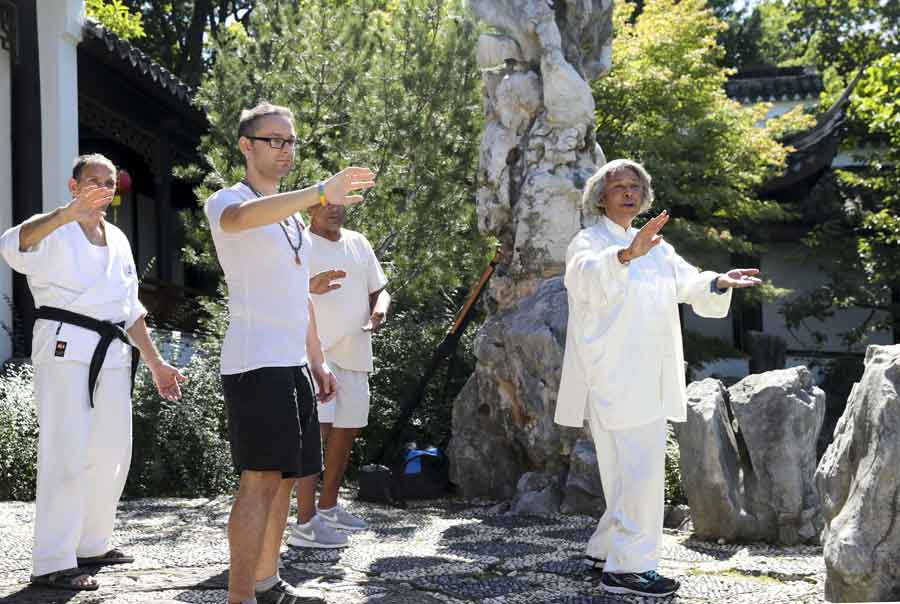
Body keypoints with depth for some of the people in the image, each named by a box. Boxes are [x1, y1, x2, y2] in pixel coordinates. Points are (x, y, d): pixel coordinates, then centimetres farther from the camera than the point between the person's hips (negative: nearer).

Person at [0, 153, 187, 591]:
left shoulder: (117, 240, 19)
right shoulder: (55, 230, -2)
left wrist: (156, 364, 21)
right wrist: (70, 213, -42)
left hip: (114, 354, 7)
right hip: (66, 348, -7)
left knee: (111, 453, 11)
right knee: (68, 454, -12)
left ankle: (91, 545, 26)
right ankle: (52, 563, -9)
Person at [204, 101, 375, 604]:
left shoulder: (294, 214, 22)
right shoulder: (226, 202, -4)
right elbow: (242, 217, -31)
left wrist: (318, 360, 20)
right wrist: (321, 192, -43)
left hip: (295, 363, 8)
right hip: (254, 361, -8)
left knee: (286, 478, 12)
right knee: (261, 479, -13)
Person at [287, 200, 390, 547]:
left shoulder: (358, 243, 16)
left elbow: (378, 290, 21)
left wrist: (379, 310, -1)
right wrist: (311, 286, -29)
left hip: (354, 353, 8)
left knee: (347, 430, 14)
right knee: (317, 429, -17)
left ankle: (328, 507, 30)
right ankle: (304, 525, -17)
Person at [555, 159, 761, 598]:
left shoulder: (655, 246, 19)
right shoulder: (588, 242, -3)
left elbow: (689, 284, 7)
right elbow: (587, 274, -27)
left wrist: (719, 282, -15)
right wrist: (627, 254, -47)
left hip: (649, 381, 8)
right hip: (612, 378, -8)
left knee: (636, 471, 15)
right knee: (639, 471, -13)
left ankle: (607, 548, 29)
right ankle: (627, 567, -8)